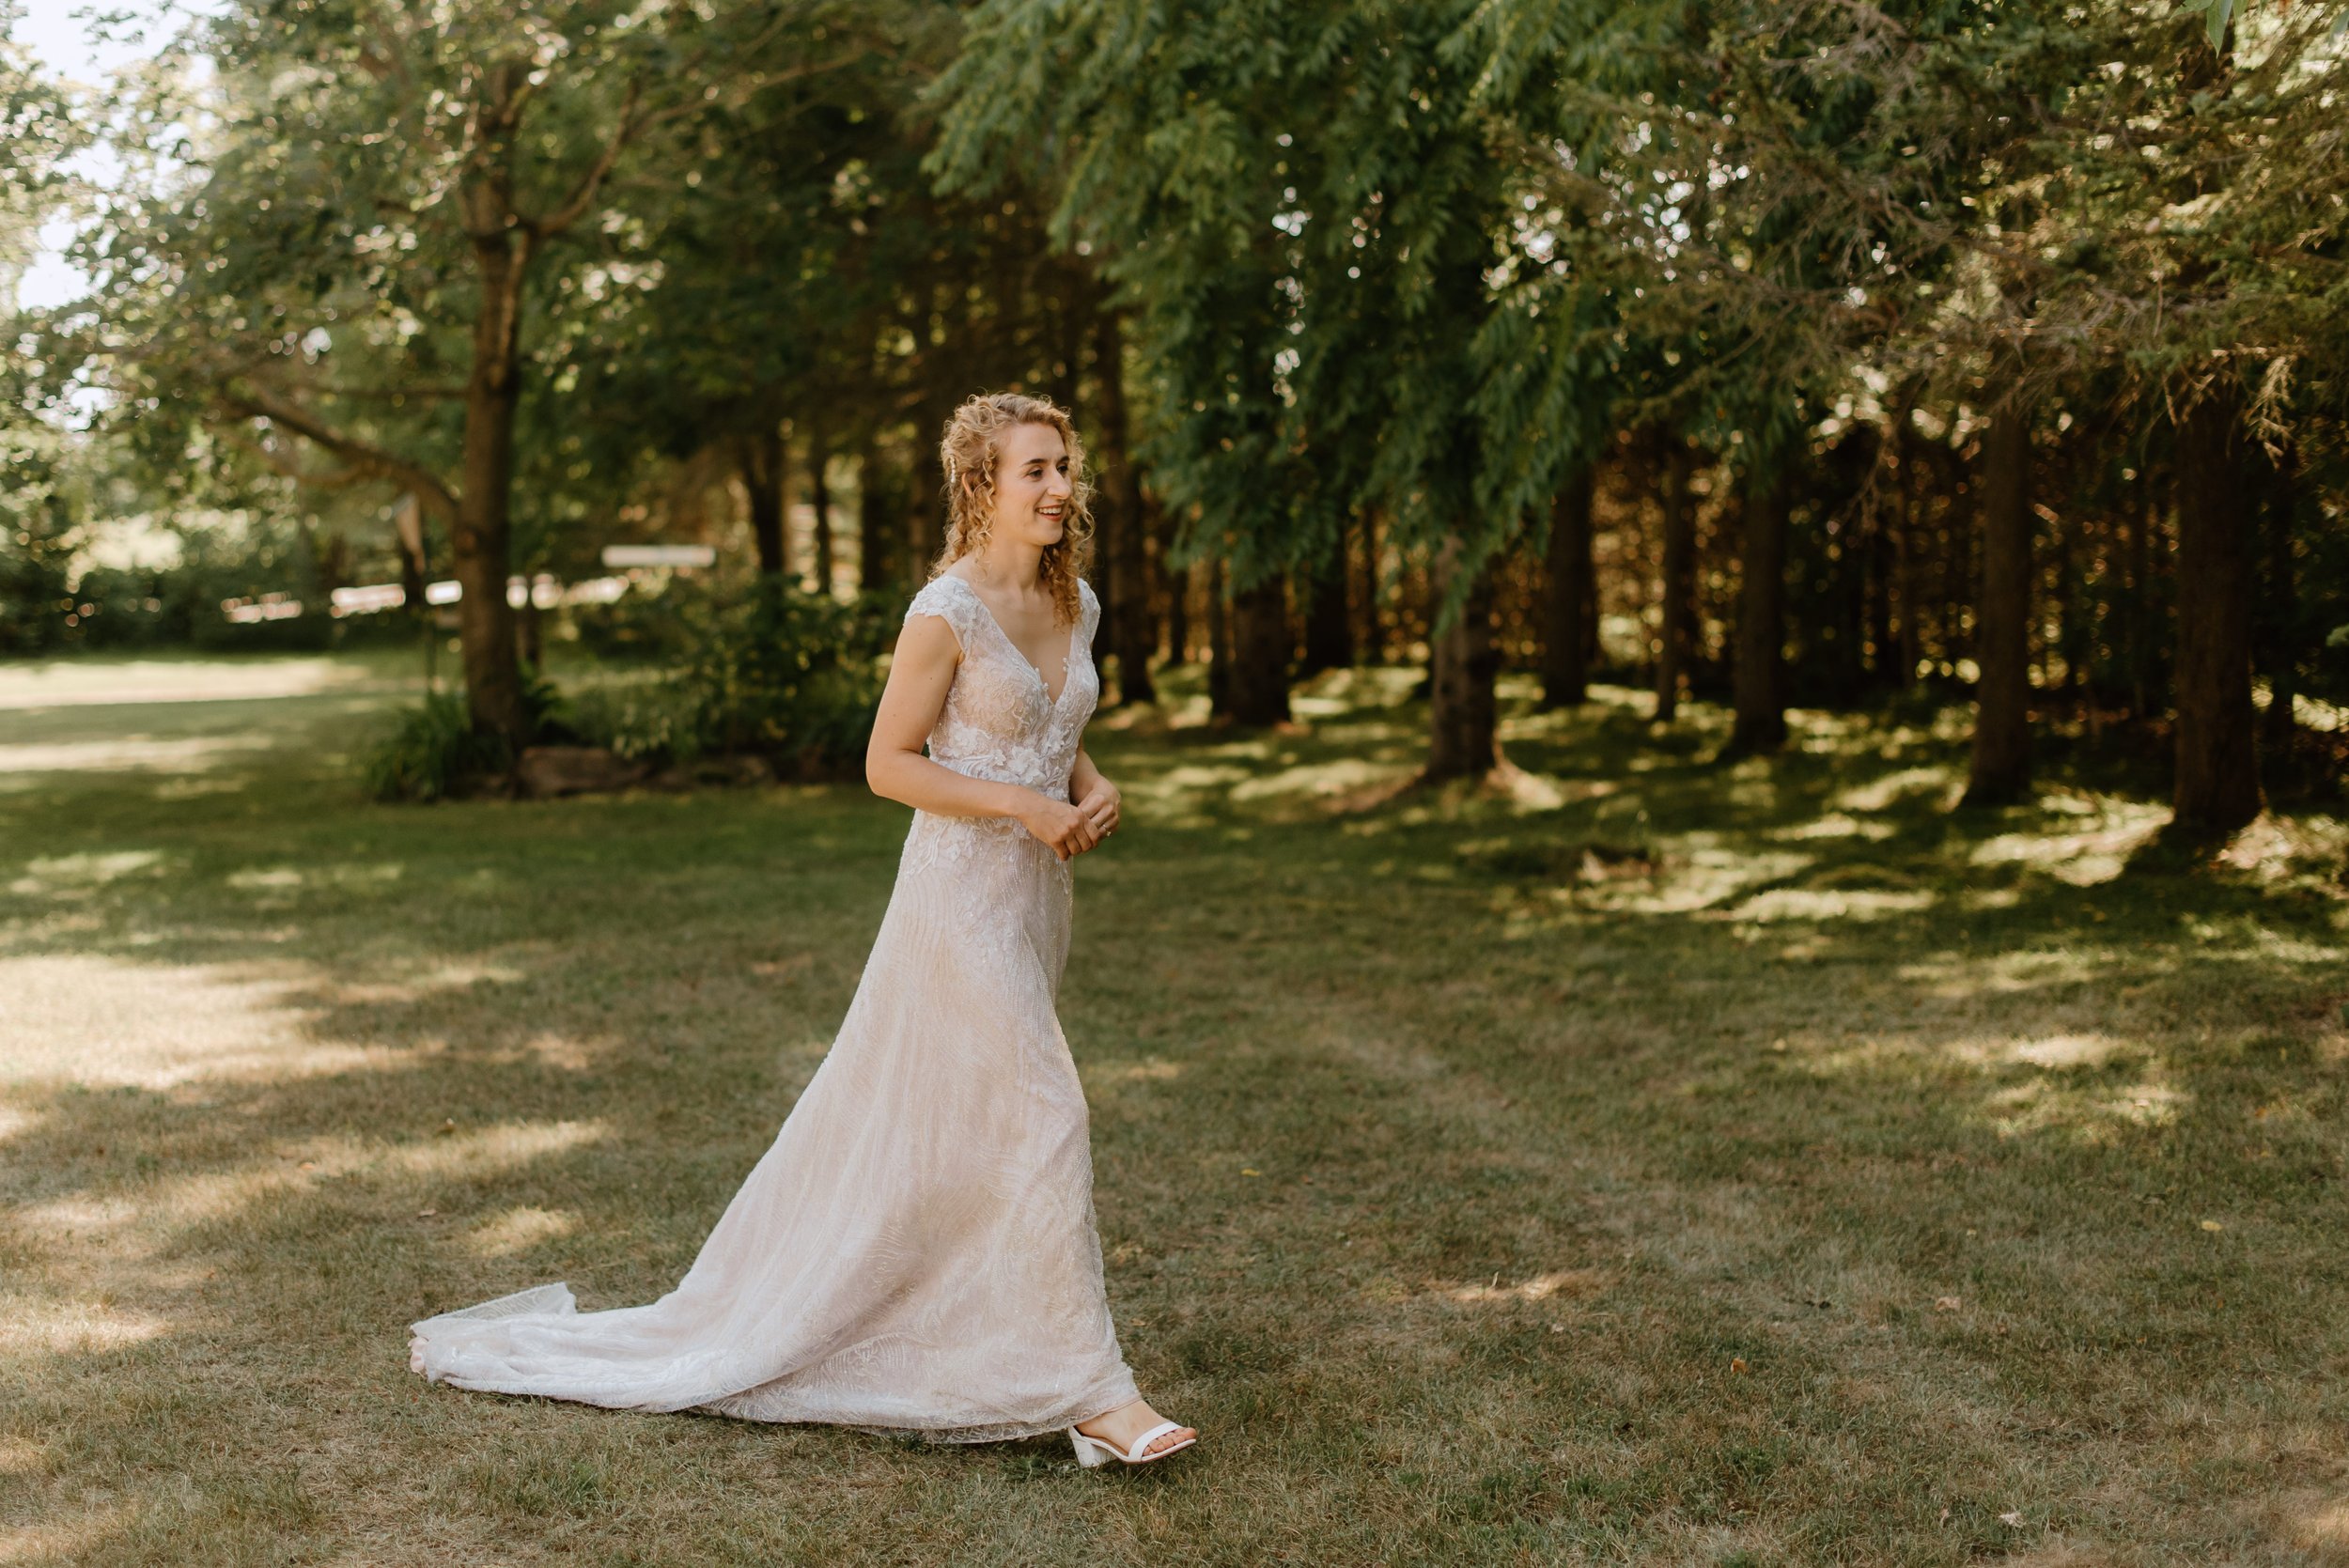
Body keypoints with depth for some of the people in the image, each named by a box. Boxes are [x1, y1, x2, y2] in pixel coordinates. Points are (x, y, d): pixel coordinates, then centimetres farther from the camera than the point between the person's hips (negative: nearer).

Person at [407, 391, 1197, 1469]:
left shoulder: (1075, 606, 9)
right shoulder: (947, 611, -15)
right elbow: (888, 763, -13)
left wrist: (1092, 791, 0)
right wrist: (1021, 804, -19)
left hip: (1036, 895, 8)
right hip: (962, 894, -8)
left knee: (911, 1122, 16)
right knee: (1041, 1123, -9)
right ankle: (1089, 1392, 0)